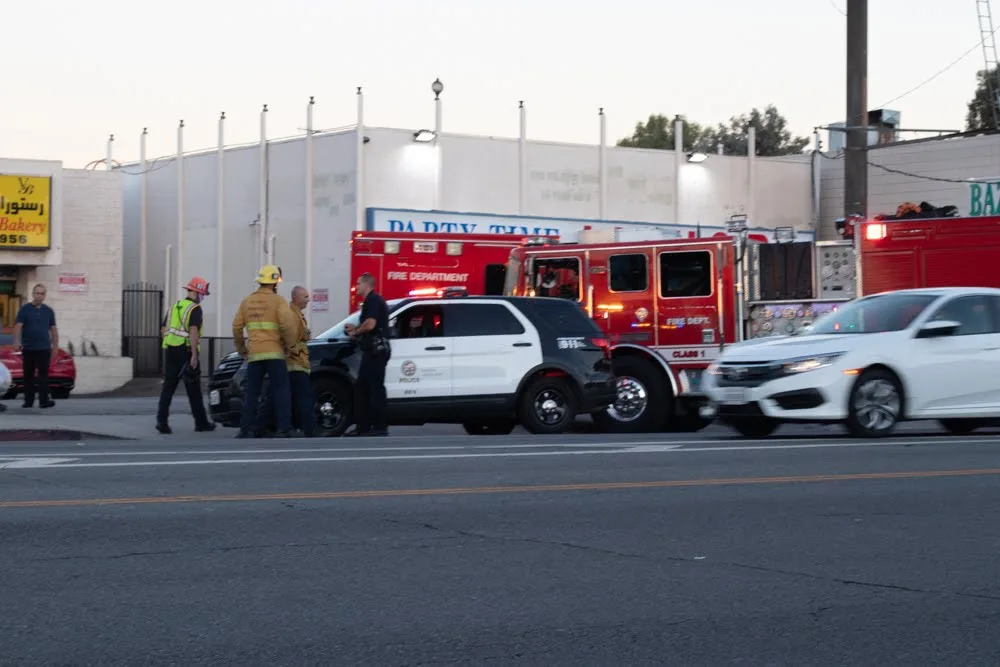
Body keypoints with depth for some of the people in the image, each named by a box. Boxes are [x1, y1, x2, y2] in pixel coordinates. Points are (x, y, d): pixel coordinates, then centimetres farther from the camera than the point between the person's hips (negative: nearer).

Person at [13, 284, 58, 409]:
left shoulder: (48, 311, 10)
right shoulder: (25, 309, 2)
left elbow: (53, 328, 13)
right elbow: (18, 326, -6)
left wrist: (55, 344, 7)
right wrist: (17, 342, -18)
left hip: (44, 348, 1)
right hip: (28, 349, -1)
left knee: (43, 375, -6)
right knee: (28, 375, 5)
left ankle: (44, 401, -9)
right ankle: (28, 401, 11)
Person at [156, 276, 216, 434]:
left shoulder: (175, 307, 16)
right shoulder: (195, 309, -7)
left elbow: (163, 330, 19)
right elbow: (193, 331, -19)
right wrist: (194, 355, -21)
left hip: (170, 350, 6)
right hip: (185, 351, -6)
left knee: (168, 386, 3)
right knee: (193, 390, 4)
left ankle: (162, 420, -10)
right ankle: (201, 423, 13)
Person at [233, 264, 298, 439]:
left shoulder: (247, 302, 11)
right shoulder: (278, 301, -3)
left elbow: (237, 328, 9)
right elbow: (287, 325, -15)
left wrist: (241, 350, 20)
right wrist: (288, 345, 0)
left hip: (254, 354, 4)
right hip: (274, 353, -3)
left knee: (252, 393, 8)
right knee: (281, 391, 1)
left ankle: (247, 429, 4)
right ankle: (284, 428, -5)